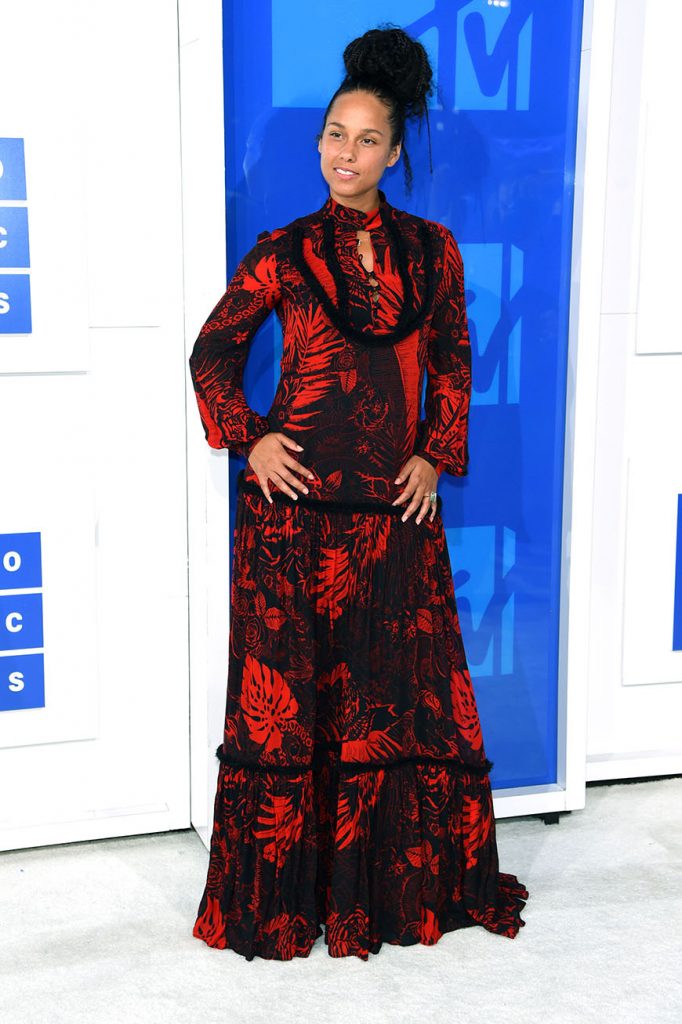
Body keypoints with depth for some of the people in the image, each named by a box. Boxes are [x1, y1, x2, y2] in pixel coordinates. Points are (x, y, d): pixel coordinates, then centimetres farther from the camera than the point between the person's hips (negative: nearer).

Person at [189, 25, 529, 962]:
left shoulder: (432, 250, 9)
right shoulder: (283, 253, 2)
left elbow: (452, 364, 15)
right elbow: (213, 351, 8)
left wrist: (437, 457, 4)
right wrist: (247, 438, -3)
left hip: (395, 506, 2)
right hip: (294, 503, -2)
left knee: (405, 692, 8)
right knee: (286, 691, 3)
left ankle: (408, 885, 24)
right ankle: (281, 896, 17)